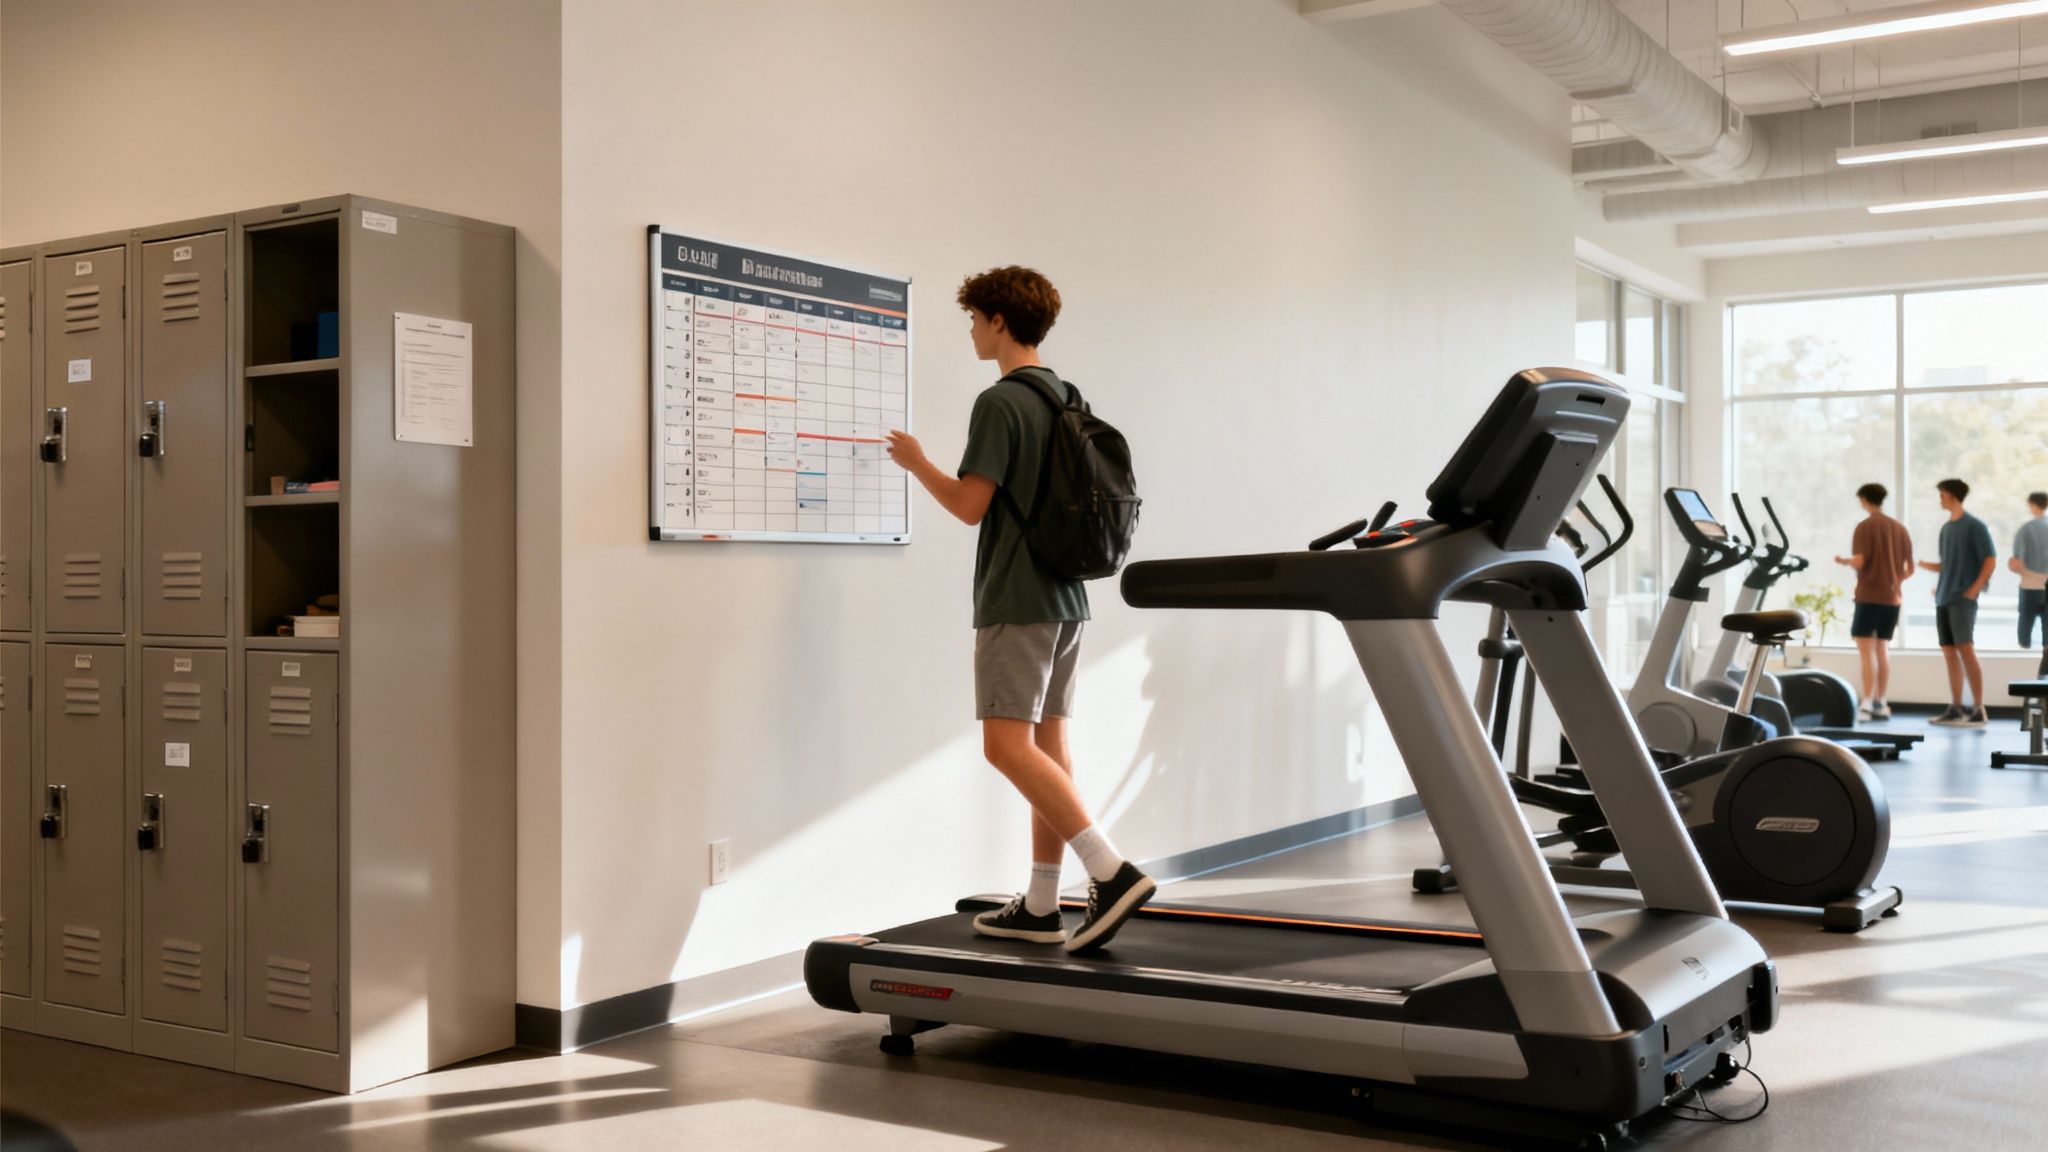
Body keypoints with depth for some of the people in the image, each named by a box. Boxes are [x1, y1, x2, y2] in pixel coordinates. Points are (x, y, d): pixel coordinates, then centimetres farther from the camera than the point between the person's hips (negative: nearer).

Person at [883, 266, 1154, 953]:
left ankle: (1112, 874, -19)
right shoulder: (1067, 399, 14)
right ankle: (1040, 907, 13)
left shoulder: (999, 403, -13)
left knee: (1009, 746, -10)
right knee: (1047, 745, 9)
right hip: (1065, 596, 9)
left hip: (1016, 601, -9)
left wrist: (915, 462, -1)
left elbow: (970, 505, -15)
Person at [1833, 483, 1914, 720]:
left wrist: (1843, 560, 4)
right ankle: (1881, 704, 12)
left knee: (1866, 649, -5)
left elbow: (1859, 561, -16)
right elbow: (1909, 569, 11)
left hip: (1869, 595, -6)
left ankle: (1867, 703, -11)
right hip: (1892, 597, 6)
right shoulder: (1899, 528, 10)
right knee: (1882, 649, 12)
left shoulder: (1865, 527, -8)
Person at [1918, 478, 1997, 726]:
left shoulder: (1974, 526, -5)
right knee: (1949, 653, 6)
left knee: (1966, 650, -12)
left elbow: (1990, 560, -8)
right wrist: (1923, 564, 9)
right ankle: (1955, 709, 10)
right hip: (1943, 599, 7)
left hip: (1963, 599, -7)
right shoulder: (1946, 528, 16)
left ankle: (1979, 710, -11)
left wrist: (1975, 589, -15)